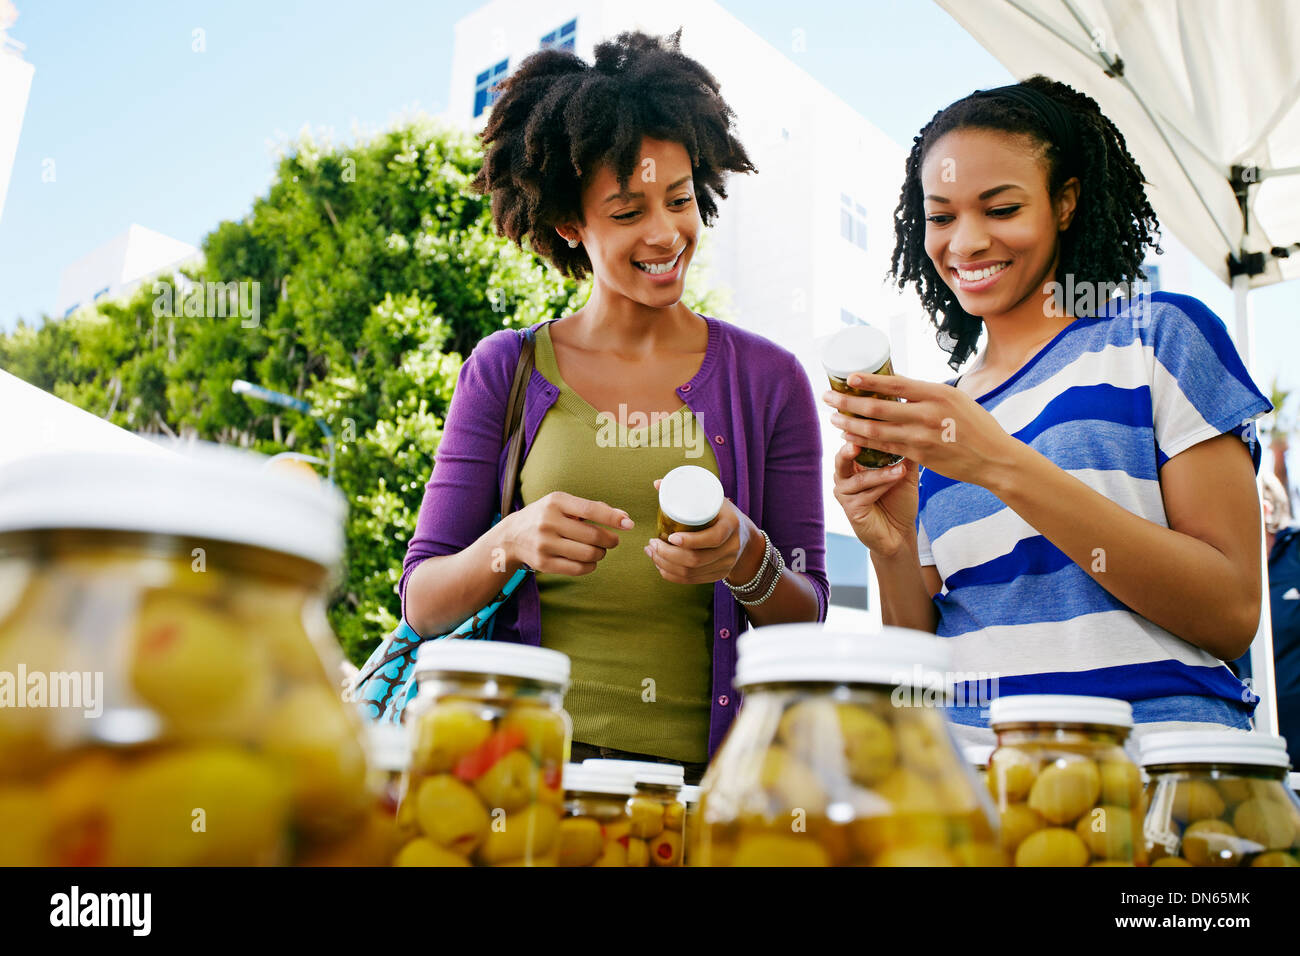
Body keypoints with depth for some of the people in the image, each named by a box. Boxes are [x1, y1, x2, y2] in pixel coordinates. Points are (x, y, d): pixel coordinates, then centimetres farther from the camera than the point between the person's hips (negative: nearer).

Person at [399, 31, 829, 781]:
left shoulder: (767, 378, 6)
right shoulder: (505, 370, 6)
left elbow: (809, 619, 7)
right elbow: (422, 603, 4)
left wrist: (746, 560, -14)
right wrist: (511, 543, -15)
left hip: (703, 771, 1)